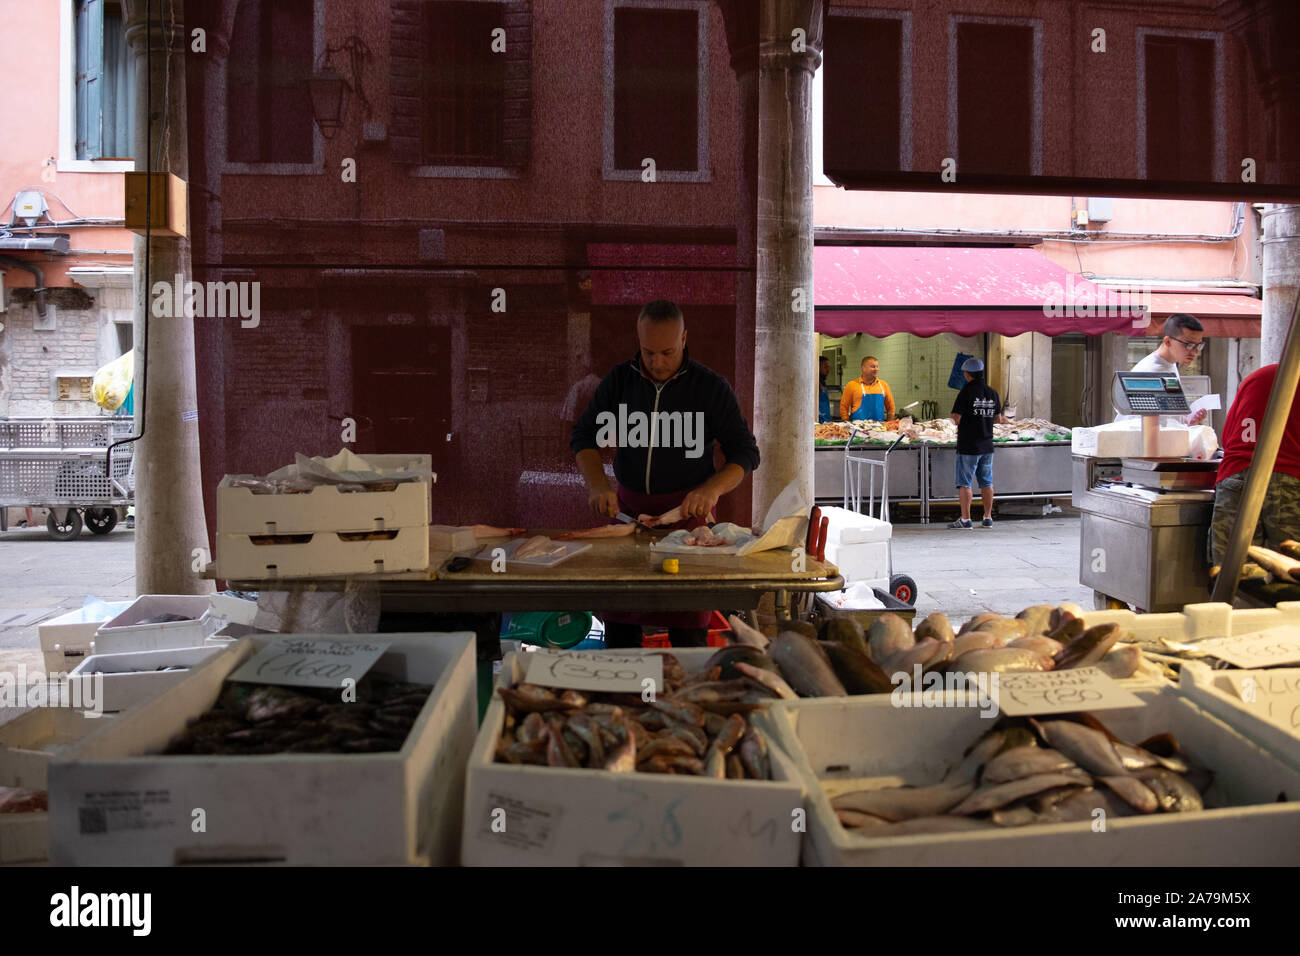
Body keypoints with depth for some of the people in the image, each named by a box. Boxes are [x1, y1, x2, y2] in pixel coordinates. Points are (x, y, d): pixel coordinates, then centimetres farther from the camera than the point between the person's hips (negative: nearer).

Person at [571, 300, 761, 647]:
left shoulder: (710, 386, -3)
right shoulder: (619, 380, 4)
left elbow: (746, 452, -1)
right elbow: (583, 436, 8)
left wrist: (713, 488, -19)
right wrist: (597, 485, -10)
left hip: (689, 510, -2)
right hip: (628, 508, 3)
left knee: (687, 630, -3)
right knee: (618, 622, 5)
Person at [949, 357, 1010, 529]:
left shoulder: (966, 392, -13)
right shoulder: (992, 393, 4)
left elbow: (956, 418, -15)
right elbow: (998, 418, 12)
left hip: (968, 446, -6)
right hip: (987, 445, 6)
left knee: (964, 483, -1)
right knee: (986, 483, 12)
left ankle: (965, 519, -2)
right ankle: (988, 518, 16)